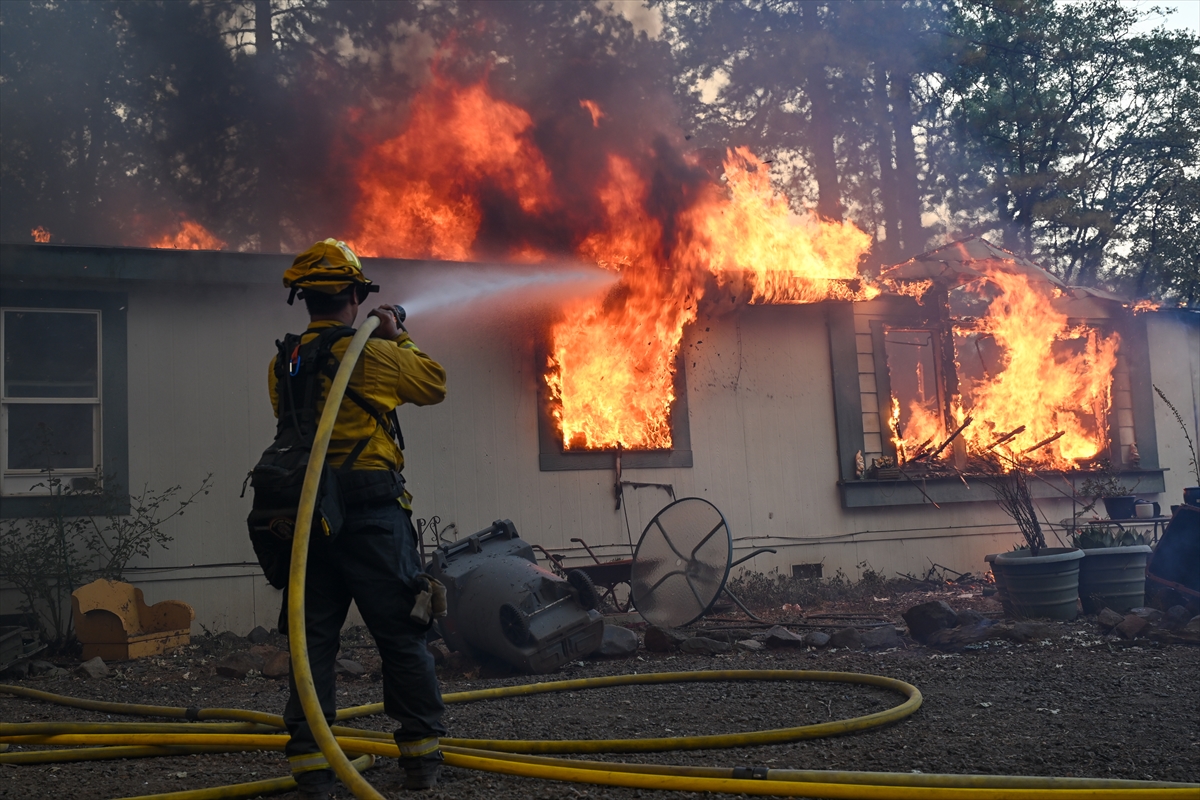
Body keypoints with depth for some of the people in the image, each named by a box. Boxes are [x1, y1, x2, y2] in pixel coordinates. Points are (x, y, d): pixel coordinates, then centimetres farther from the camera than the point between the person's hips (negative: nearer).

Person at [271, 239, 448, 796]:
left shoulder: (283, 366, 6)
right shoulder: (374, 355, -7)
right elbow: (434, 384, 8)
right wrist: (398, 337, 21)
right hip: (372, 513, -4)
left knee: (314, 638, 10)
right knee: (402, 634, 6)